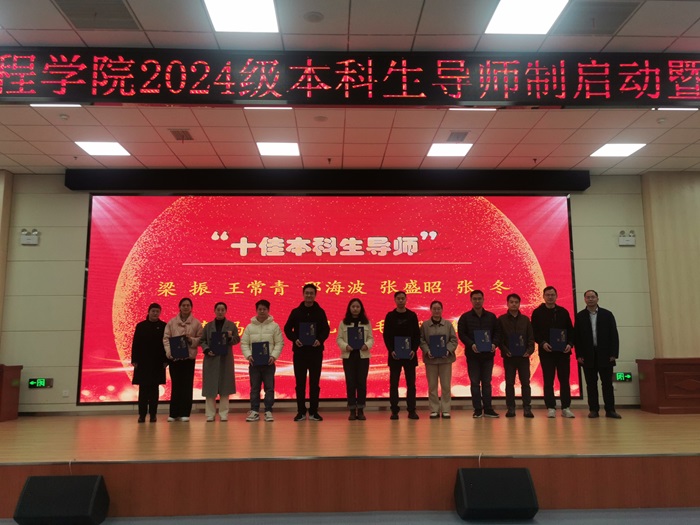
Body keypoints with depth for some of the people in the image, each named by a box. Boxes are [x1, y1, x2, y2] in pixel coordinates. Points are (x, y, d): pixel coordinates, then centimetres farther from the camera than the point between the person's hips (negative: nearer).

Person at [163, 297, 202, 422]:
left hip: (189, 357, 0)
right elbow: (166, 338, 0)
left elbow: (200, 339, 3)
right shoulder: (171, 322, 4)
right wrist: (169, 352, -14)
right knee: (175, 385, 6)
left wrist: (191, 340, -16)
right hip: (174, 358, 0)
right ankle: (174, 413, 14)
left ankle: (185, 413, 10)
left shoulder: (196, 323, 2)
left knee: (187, 385, 2)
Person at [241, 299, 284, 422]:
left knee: (269, 387, 1)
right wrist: (248, 355, -11)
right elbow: (244, 343, 4)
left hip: (269, 362, -1)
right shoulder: (250, 327, 6)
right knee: (254, 388, 6)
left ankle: (268, 411, 9)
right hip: (254, 362, 1)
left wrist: (274, 356, -13)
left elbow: (279, 343, 0)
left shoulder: (274, 326, 2)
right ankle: (254, 411, 14)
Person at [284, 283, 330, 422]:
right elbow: (287, 328, 5)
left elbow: (326, 329, 4)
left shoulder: (320, 312, 5)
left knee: (314, 382, 4)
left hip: (316, 351, 0)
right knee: (300, 383, 4)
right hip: (299, 351, 0)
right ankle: (301, 411, 12)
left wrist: (320, 340, -15)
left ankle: (313, 411, 12)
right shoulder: (296, 312, 5)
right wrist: (294, 339, -13)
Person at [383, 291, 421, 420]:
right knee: (393, 384, 1)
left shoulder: (412, 315, 5)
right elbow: (386, 335, 1)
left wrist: (414, 350, -9)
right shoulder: (390, 316, 3)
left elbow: (417, 335, 4)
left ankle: (412, 410, 9)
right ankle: (394, 411, 7)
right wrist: (391, 350, -11)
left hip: (410, 354, 1)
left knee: (411, 383, 3)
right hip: (394, 355, 0)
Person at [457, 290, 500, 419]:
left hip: (488, 354, 1)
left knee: (487, 382, 6)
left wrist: (494, 344, -12)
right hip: (472, 354, -1)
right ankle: (477, 409, 8)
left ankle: (488, 409, 12)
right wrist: (471, 345, -18)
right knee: (475, 383, 3)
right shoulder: (465, 317, 2)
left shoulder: (491, 316, 7)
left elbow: (497, 333, 7)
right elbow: (461, 334, -3)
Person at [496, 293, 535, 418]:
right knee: (509, 383, 3)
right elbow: (498, 337, 0)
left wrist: (530, 350, -8)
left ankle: (527, 408, 7)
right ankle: (511, 408, 9)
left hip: (523, 356, 1)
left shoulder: (525, 319, 8)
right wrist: (504, 350, -12)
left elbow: (531, 337, 7)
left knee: (525, 382, 2)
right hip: (509, 356, -1)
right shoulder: (501, 320, 3)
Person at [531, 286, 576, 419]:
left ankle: (566, 407, 12)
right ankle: (551, 408, 6)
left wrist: (570, 344, -6)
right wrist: (542, 343, -15)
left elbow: (571, 330, 9)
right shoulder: (537, 312, 3)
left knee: (564, 380, 5)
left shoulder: (563, 312, 9)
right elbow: (534, 332, 0)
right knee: (548, 381, 1)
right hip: (546, 352, -2)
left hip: (563, 351, 2)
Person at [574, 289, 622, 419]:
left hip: (605, 355, 0)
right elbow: (576, 337, 2)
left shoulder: (607, 314, 6)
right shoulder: (580, 316, 5)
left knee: (607, 383, 2)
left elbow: (614, 335, 2)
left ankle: (610, 410, 7)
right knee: (591, 384, 3)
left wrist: (613, 354, -6)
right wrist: (579, 355, -5)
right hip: (588, 355, 0)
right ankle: (593, 409, 8)